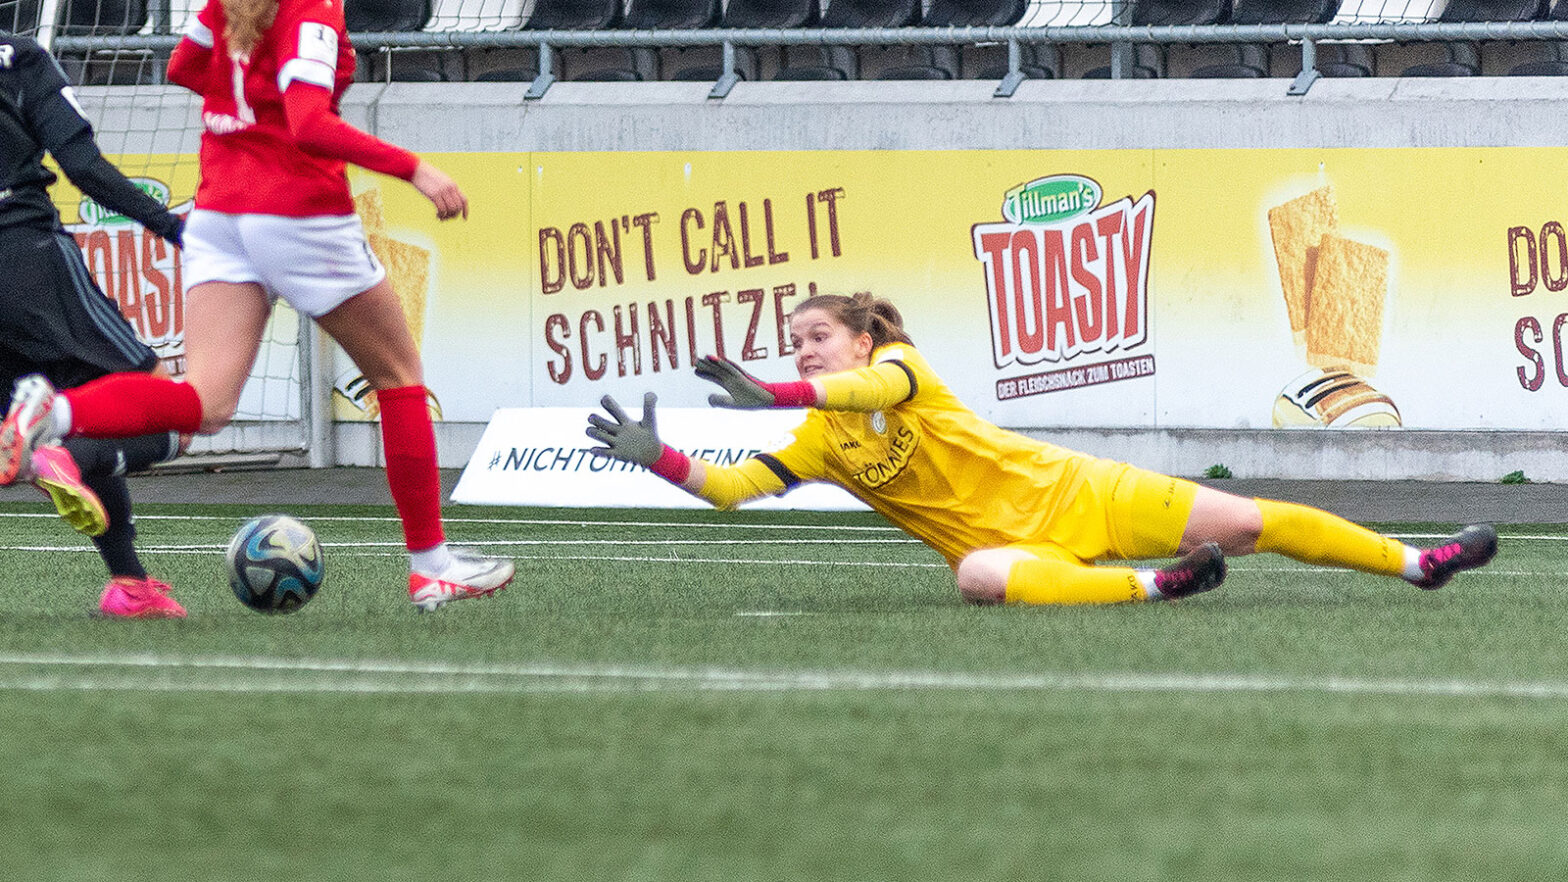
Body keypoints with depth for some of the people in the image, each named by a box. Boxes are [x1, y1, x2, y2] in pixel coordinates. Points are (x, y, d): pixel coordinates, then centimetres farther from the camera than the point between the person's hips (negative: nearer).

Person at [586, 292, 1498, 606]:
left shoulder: (898, 364, -7)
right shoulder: (817, 442, 4)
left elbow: (879, 384, -31)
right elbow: (732, 487, -2)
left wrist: (773, 394, -43)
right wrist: (657, 455, -18)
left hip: (1066, 491, -1)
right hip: (1002, 542, 1)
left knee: (1246, 522, -3)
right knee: (980, 578, -39)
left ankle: (1415, 562, 10)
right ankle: (1151, 586, -34)